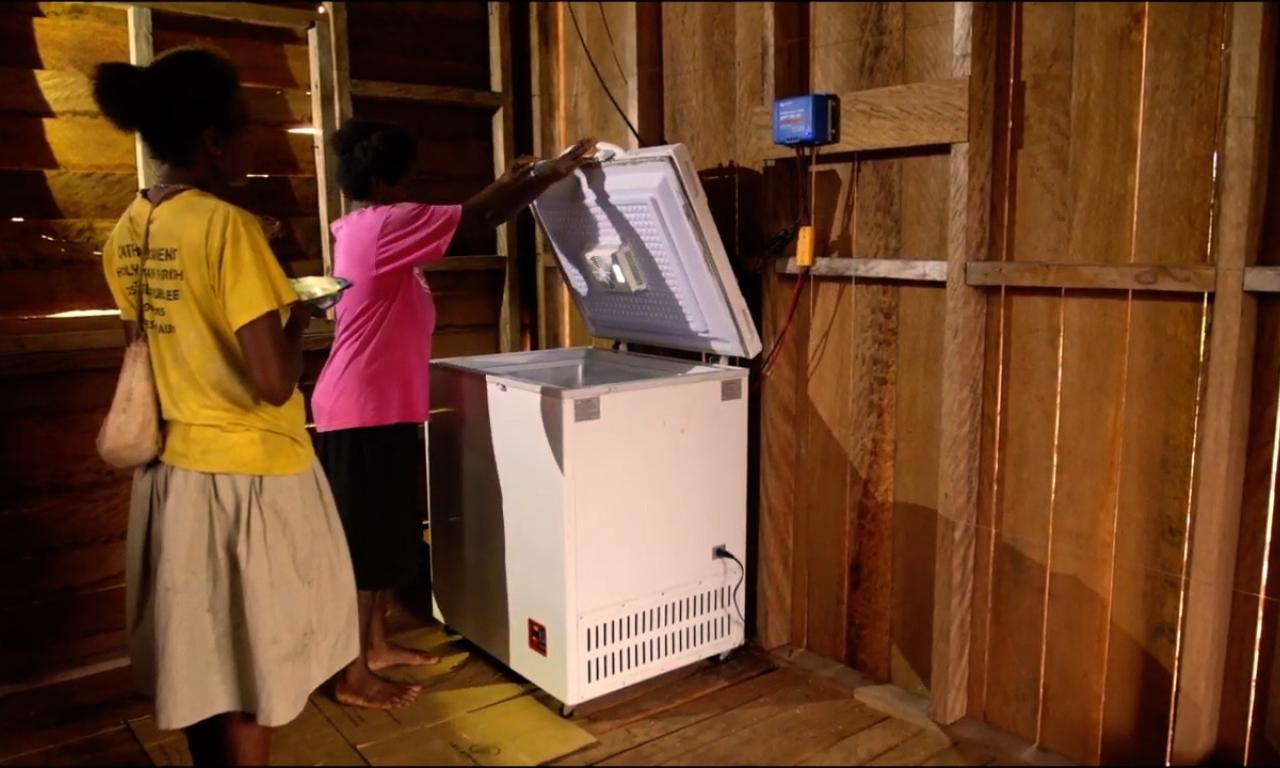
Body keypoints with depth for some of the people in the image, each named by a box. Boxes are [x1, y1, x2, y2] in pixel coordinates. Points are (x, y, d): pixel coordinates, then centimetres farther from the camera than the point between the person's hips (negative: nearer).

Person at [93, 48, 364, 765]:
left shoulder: (130, 231, 5)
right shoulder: (229, 225, -20)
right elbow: (274, 383, -25)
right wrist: (297, 317, -7)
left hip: (177, 467, 8)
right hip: (249, 472, -8)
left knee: (198, 656, 21)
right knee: (249, 667, 8)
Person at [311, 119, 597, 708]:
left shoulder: (364, 228, 13)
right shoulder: (383, 224, -17)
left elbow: (455, 220, 22)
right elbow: (478, 219, -17)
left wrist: (507, 182, 20)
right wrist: (552, 174, -7)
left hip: (378, 406, 10)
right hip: (364, 412, -10)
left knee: (385, 532, 18)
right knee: (365, 541, -1)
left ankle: (377, 645, 32)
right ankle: (354, 675, 12)